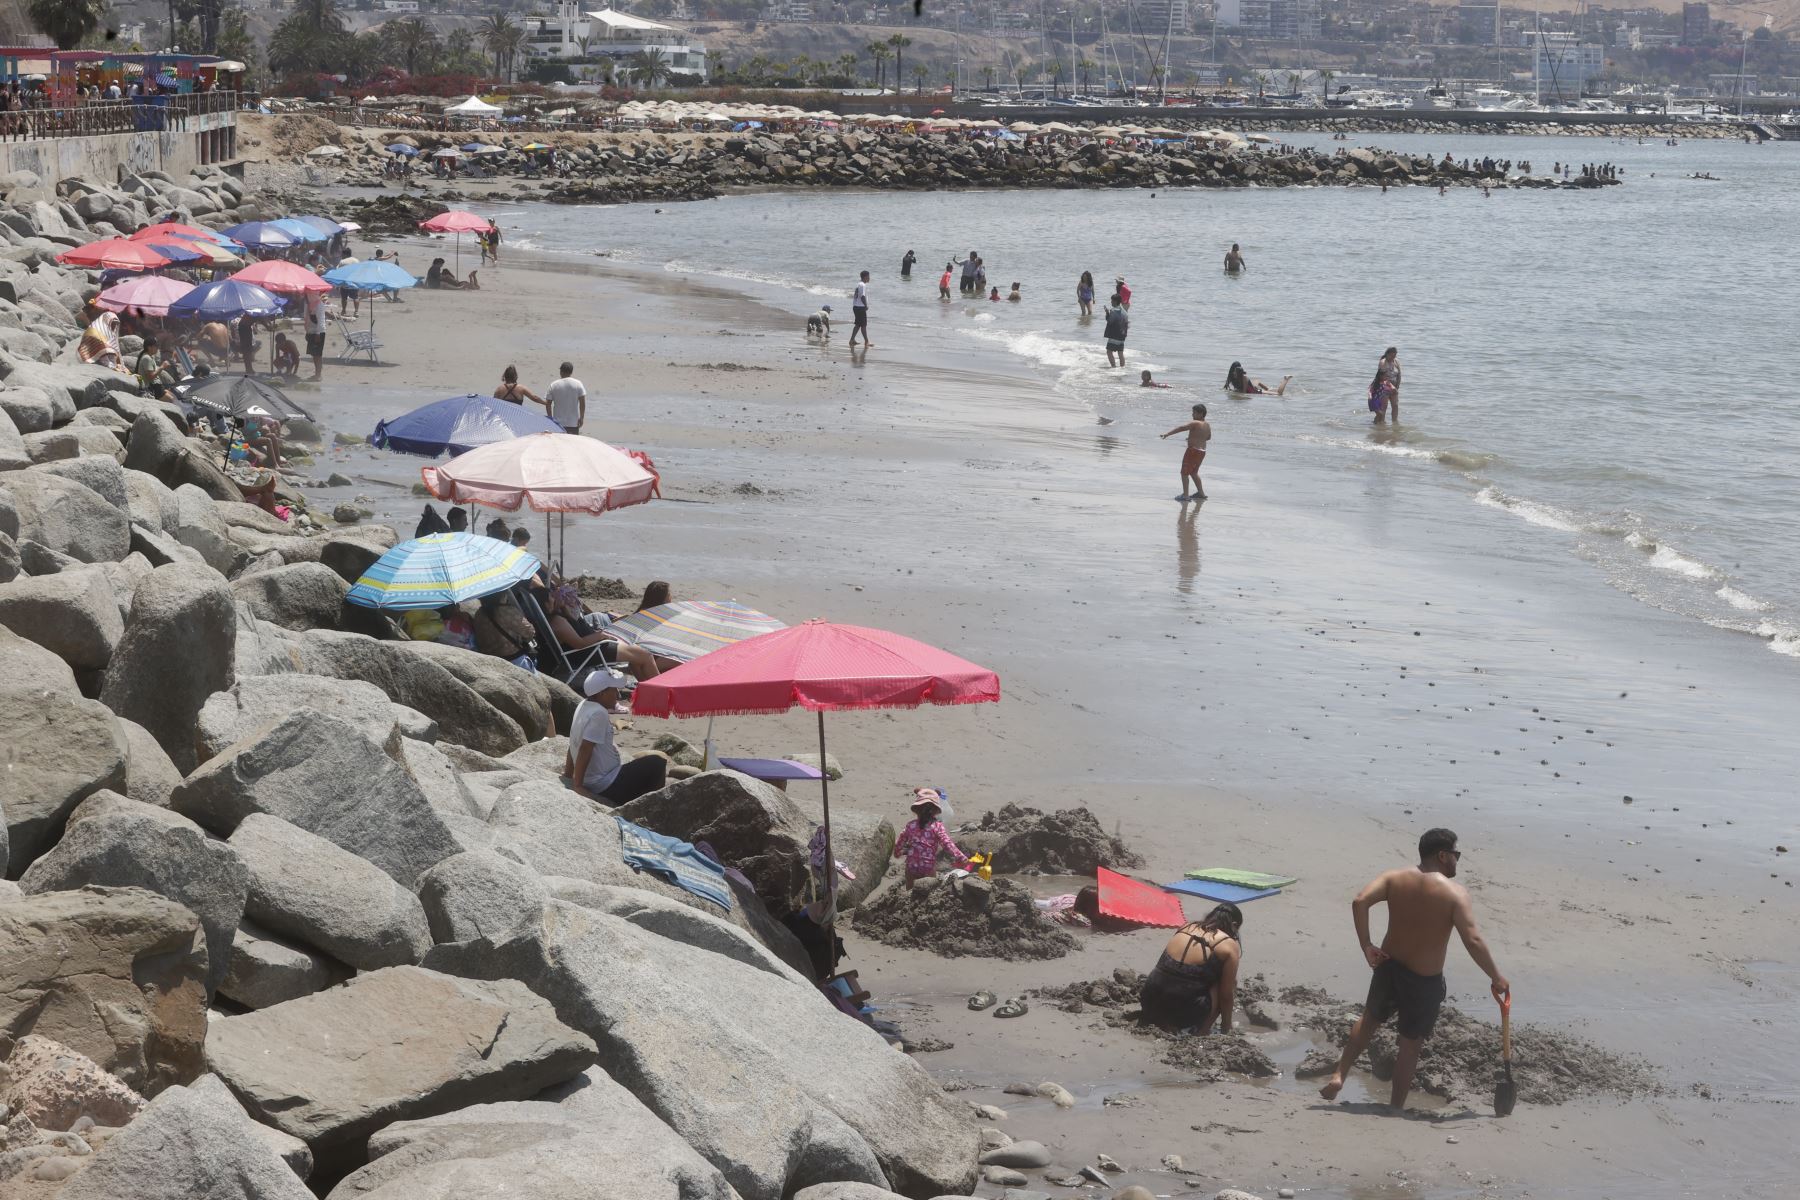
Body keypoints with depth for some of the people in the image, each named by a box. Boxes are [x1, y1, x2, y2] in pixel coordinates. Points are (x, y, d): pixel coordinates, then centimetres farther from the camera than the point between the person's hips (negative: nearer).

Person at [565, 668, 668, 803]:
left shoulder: (584, 706, 8)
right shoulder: (598, 714, -21)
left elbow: (573, 747, 14)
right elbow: (585, 750, -26)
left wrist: (568, 776, 19)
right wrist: (577, 786, -26)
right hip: (608, 786, -10)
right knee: (657, 763, -3)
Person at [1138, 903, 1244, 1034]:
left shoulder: (1188, 927, 16)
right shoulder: (1229, 945, 0)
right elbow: (1226, 994, 6)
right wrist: (1226, 1027, 22)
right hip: (1184, 1013, -5)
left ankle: (1167, 1026, 16)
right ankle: (1201, 1034, 13)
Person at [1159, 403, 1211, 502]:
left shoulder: (1195, 423, -16)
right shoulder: (1207, 426, 9)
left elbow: (1181, 428, -26)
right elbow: (1208, 437, 27)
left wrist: (1167, 434, -31)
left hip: (1193, 450, -8)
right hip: (1202, 451, 8)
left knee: (1184, 473, -2)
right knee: (1193, 472, 24)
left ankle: (1185, 495, -7)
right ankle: (1201, 493, 29)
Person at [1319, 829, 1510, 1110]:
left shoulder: (1394, 878, -4)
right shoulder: (1455, 893, -16)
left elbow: (1360, 901, -17)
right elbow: (1473, 941, -23)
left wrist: (1366, 946, -11)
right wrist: (1496, 978, -12)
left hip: (1388, 967, 4)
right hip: (1425, 980, -4)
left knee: (1370, 1020, 28)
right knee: (1411, 1043, 11)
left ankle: (1339, 1075, 23)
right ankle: (1396, 1107, 18)